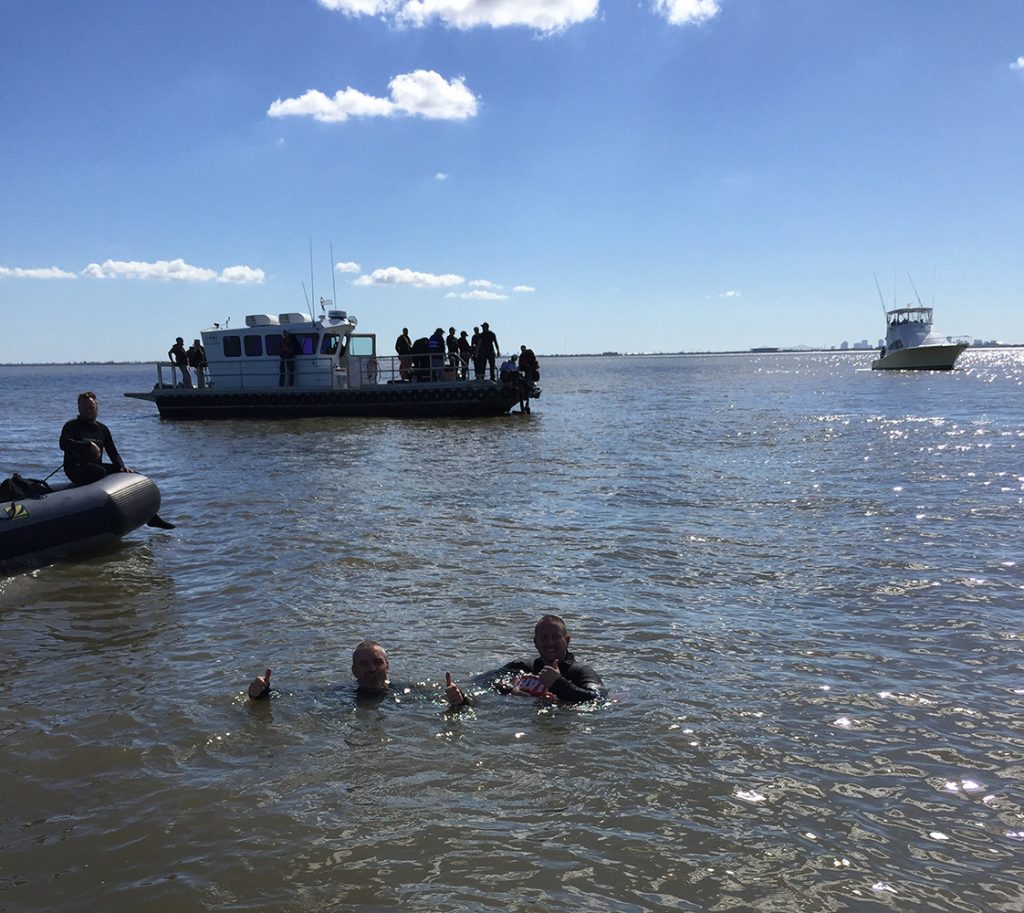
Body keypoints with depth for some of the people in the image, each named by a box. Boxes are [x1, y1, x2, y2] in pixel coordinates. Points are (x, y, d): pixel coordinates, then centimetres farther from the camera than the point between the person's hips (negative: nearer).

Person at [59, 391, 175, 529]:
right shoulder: (71, 426, 2)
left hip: (97, 466, 6)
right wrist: (88, 445, -29)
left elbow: (113, 453, 16)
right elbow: (64, 444, -19)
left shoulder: (102, 429, 18)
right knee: (100, 471, -39)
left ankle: (152, 516, -2)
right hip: (77, 469, -6)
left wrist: (122, 467, -4)